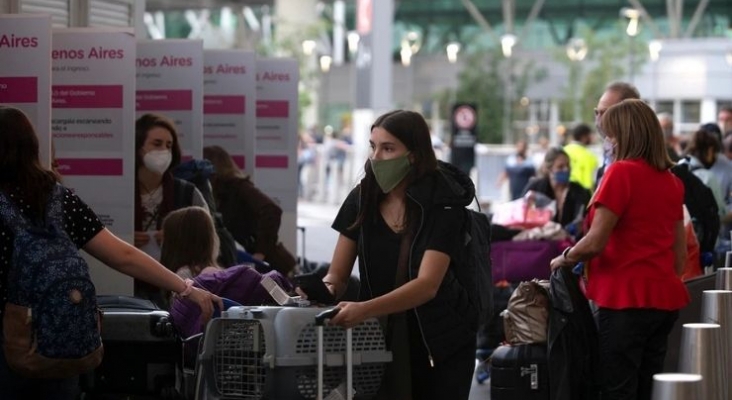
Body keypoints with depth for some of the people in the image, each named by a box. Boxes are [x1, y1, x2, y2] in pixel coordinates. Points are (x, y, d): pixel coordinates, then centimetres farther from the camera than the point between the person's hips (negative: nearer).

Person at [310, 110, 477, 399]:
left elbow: (427, 285, -28)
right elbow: (337, 273, -2)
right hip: (382, 339, 3)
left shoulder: (442, 205, -18)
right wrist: (325, 291, -27)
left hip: (441, 344, -3)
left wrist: (364, 310, -42)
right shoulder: (362, 199, -4)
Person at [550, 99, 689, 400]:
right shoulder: (672, 181, 10)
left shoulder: (621, 172, -12)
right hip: (665, 298, 8)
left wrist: (564, 259, 2)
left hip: (626, 299, -8)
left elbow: (595, 243, -14)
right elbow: (680, 254, 15)